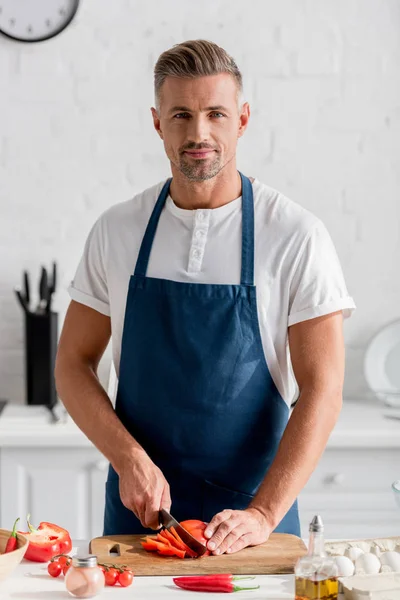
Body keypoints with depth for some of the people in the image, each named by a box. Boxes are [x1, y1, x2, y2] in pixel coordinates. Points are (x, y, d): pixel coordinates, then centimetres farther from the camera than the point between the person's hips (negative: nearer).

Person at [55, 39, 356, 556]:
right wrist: (130, 460, -12)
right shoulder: (115, 230, 0)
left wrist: (263, 514, -21)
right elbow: (73, 365, 3)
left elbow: (321, 390, -12)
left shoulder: (298, 236, -9)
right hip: (138, 507, 2)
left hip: (254, 504, -2)